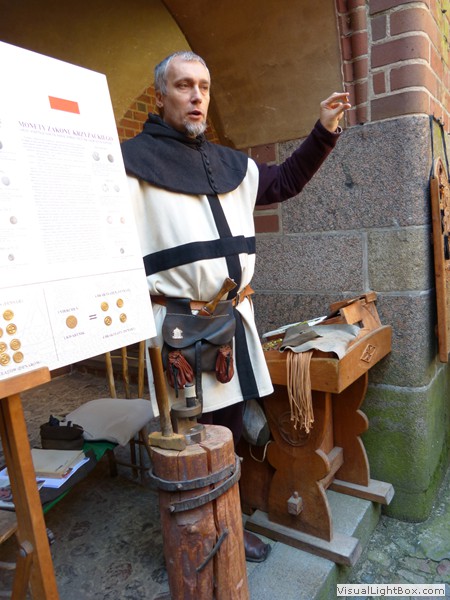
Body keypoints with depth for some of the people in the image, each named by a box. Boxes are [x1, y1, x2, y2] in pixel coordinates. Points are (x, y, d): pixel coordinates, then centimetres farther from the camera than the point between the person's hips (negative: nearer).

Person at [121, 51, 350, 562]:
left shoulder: (228, 163, 17)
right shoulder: (133, 158, -4)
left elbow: (284, 183, 25)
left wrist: (324, 132, 17)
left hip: (235, 318, 7)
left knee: (230, 428, 17)